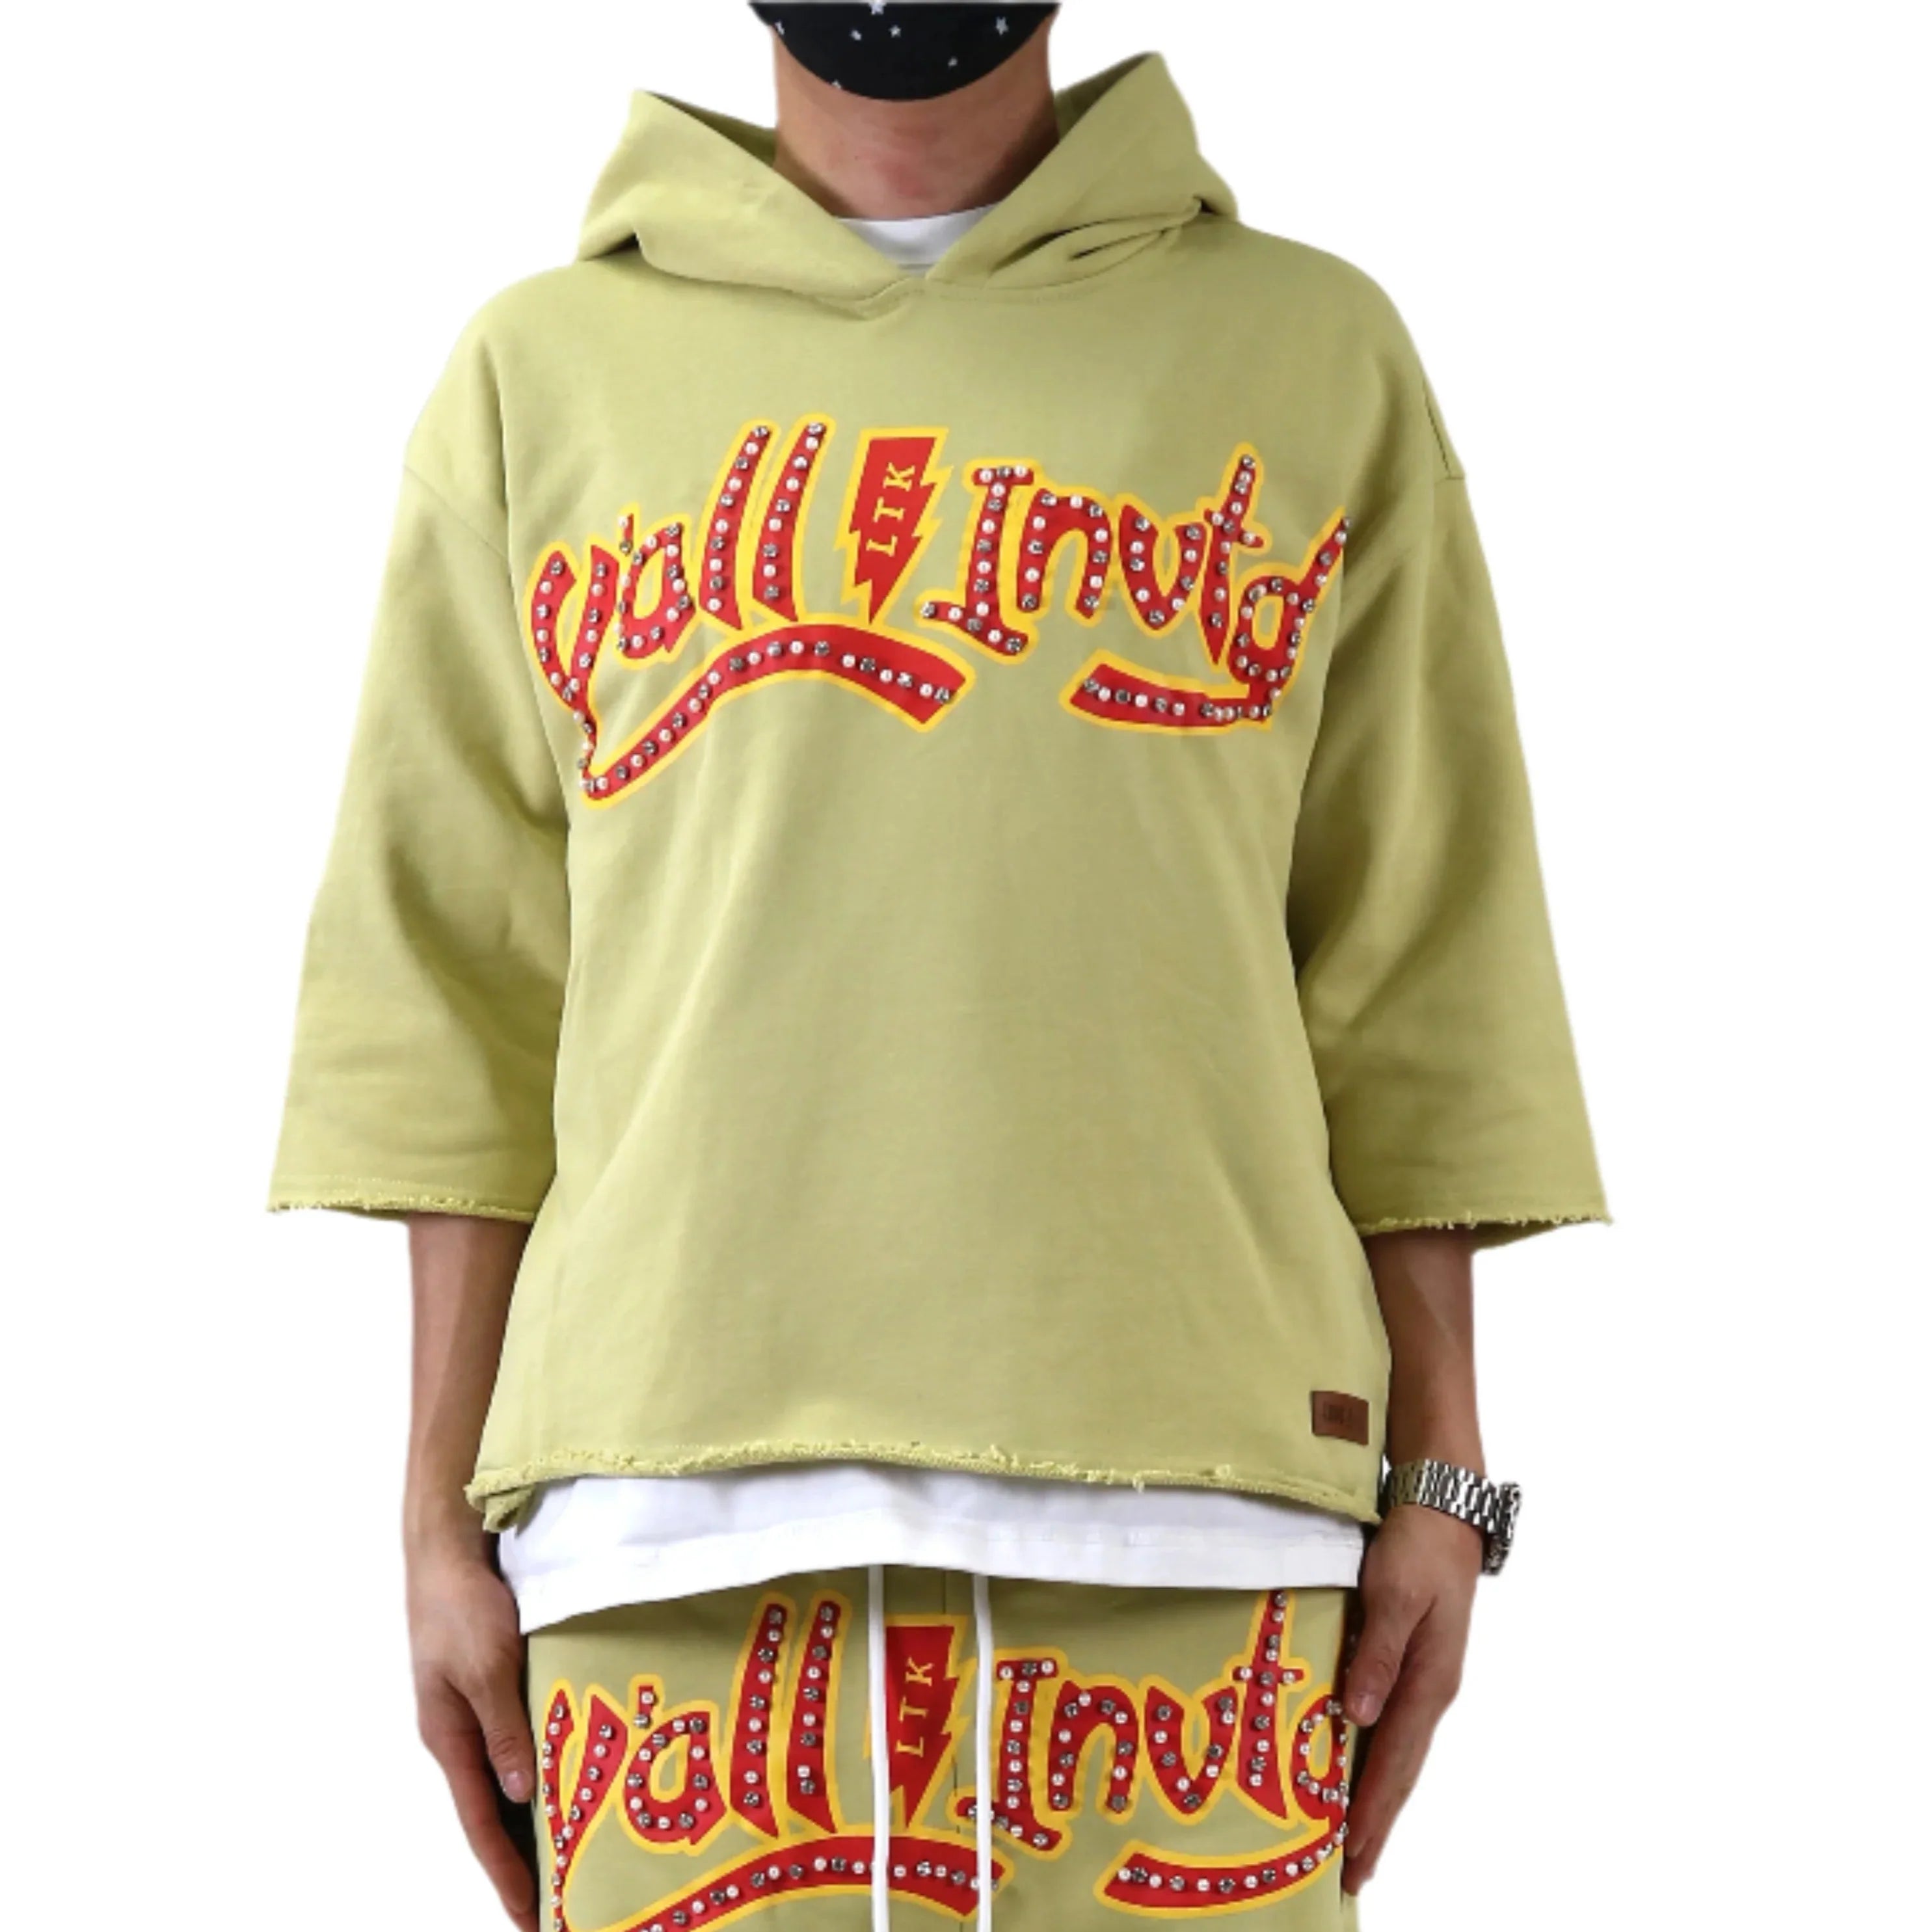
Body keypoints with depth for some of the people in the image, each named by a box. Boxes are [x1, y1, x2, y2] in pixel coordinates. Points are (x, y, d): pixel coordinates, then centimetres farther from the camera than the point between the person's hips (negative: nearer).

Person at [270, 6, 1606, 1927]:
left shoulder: (1312, 351, 14)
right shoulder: (545, 371, 15)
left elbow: (1413, 985, 11)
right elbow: (463, 1002, 11)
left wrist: (1437, 1479, 5)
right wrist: (444, 1510, 5)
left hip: (1186, 1495, 0)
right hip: (680, 1480, 1)